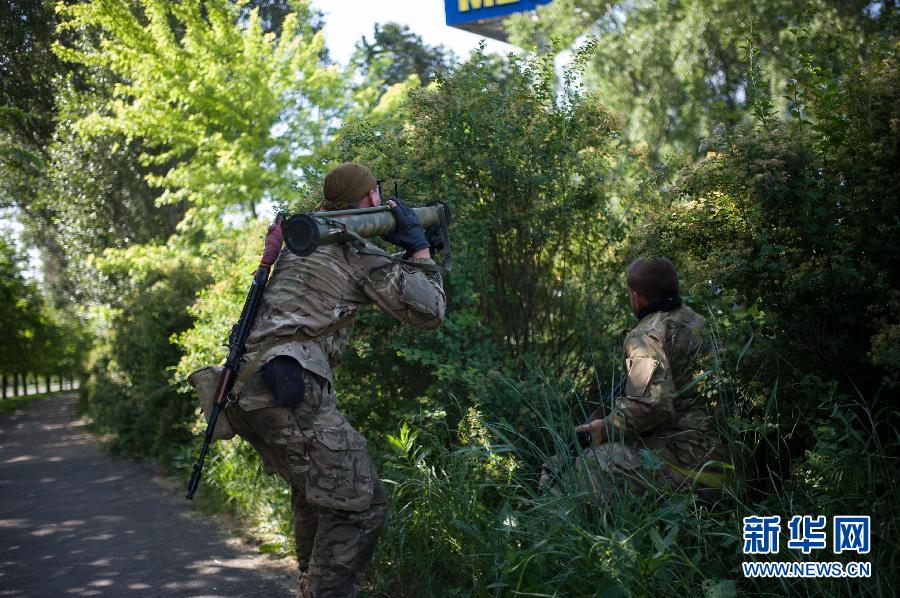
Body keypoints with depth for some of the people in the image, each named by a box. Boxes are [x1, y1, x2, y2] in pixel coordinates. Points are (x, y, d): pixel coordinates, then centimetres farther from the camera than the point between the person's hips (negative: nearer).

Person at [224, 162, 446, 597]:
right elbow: (429, 313, 3)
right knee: (358, 506, -5)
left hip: (245, 386, 9)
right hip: (291, 389, -9)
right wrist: (419, 248, 10)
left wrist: (402, 249, 30)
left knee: (313, 489, 25)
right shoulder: (364, 254, -2)